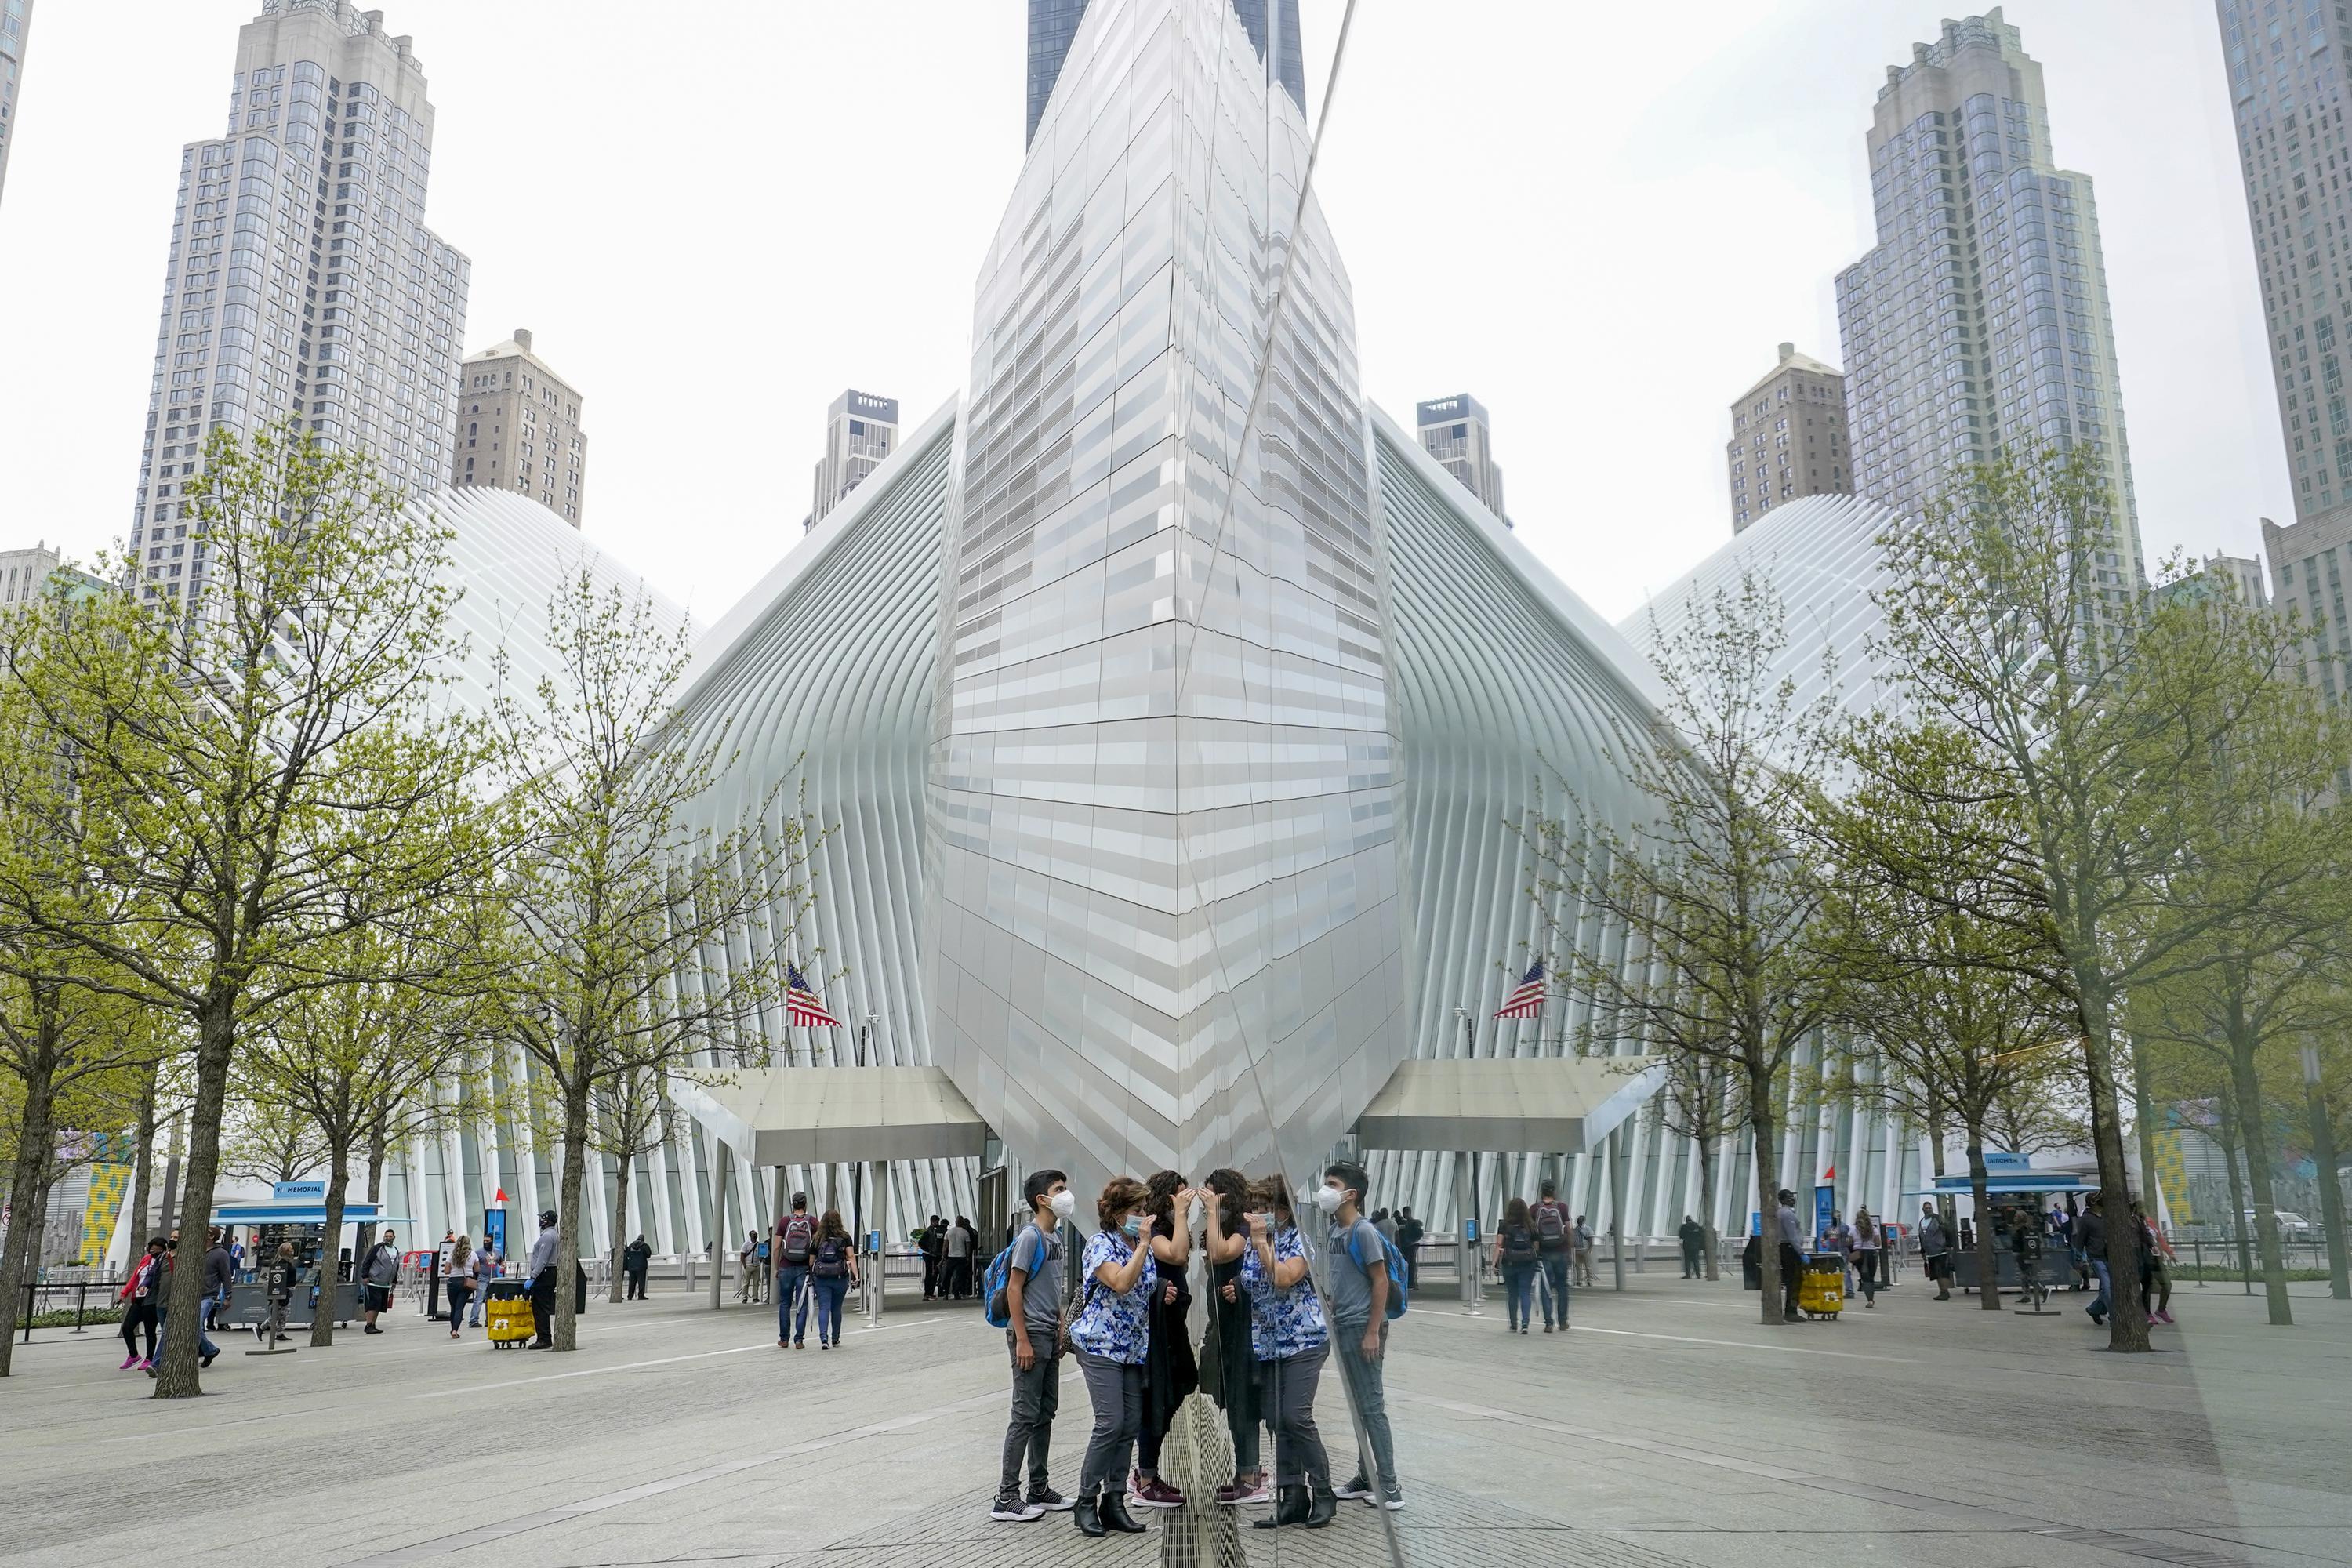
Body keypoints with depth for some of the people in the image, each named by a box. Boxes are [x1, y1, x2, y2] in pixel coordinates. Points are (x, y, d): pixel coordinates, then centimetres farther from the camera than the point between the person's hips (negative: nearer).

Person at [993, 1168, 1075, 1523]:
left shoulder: (1055, 1236, 12)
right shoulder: (1029, 1236, -15)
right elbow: (1014, 1289, -16)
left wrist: (1061, 1325, 16)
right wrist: (1022, 1340, -18)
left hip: (1049, 1335, 9)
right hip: (1031, 1335, -9)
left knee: (1046, 1412, 13)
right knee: (1026, 1415, -6)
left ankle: (1038, 1490, 22)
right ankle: (1006, 1497, 0)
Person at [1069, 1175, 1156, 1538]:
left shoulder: (1144, 1246, 11)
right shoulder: (1101, 1245, -12)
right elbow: (1122, 1283, -28)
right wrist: (1143, 1244, -25)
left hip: (1133, 1348, 8)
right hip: (1100, 1345, -8)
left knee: (1131, 1424, 4)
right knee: (1111, 1422, -14)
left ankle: (1114, 1501, 12)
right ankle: (1086, 1502, -3)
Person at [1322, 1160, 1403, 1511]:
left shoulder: (1364, 1231, -15)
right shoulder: (1334, 1230, 9)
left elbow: (1380, 1282, -15)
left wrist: (1373, 1332, -17)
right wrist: (1332, 1318, 15)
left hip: (1362, 1328, -8)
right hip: (1342, 1327, 8)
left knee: (1372, 1407, -4)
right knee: (1356, 1406, 14)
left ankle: (1390, 1488, 1)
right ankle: (1365, 1477, 23)